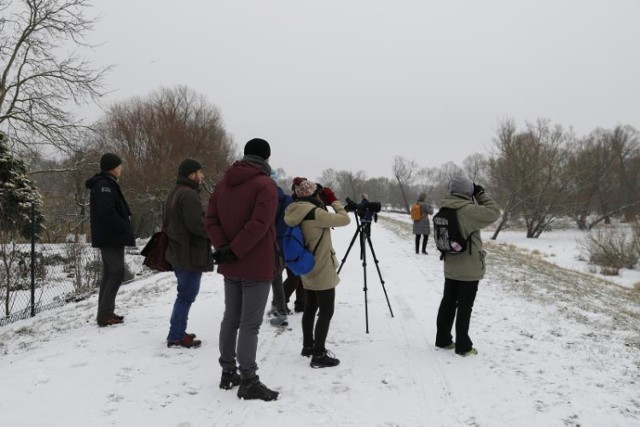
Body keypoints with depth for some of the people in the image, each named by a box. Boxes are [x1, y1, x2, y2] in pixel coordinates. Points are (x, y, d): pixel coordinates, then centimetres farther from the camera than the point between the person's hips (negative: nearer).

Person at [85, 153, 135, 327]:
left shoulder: (105, 184, 18)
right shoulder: (105, 185, -15)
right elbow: (107, 212, -25)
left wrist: (125, 228, 10)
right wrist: (125, 228, -17)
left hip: (108, 237, 11)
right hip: (111, 237, -11)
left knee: (109, 274, 14)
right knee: (117, 273, -9)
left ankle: (105, 313, 21)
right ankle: (104, 315, -8)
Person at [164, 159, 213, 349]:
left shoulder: (174, 193, 15)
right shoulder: (189, 194, -19)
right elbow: (197, 225, -26)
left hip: (177, 251, 10)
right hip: (190, 254, -10)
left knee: (184, 293, 18)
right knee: (187, 295, -3)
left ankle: (177, 331, 25)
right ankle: (176, 336, 3)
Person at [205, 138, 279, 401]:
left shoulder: (223, 183, 11)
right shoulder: (266, 185, -12)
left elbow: (210, 220, 3)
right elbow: (259, 225, -23)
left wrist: (223, 248, -7)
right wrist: (233, 251, -18)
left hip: (230, 266, 7)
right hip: (257, 266, -7)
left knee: (230, 318, 15)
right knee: (250, 324, -3)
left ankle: (228, 372, 24)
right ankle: (248, 382, 2)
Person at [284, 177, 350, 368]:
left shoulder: (297, 213, 4)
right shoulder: (315, 213, -22)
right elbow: (344, 219, -18)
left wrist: (324, 204, 5)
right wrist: (334, 200, -7)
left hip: (308, 270, 9)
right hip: (322, 271, -9)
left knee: (310, 309, 18)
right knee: (326, 312, -1)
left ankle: (308, 346, 29)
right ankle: (319, 355, 2)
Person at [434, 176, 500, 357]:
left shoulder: (445, 209, 0)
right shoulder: (467, 210, -22)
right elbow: (493, 212, -16)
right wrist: (481, 194, -5)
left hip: (450, 267, 7)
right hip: (469, 269, -7)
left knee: (448, 302, 16)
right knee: (465, 307, 3)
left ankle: (443, 339, 27)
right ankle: (463, 346, 11)